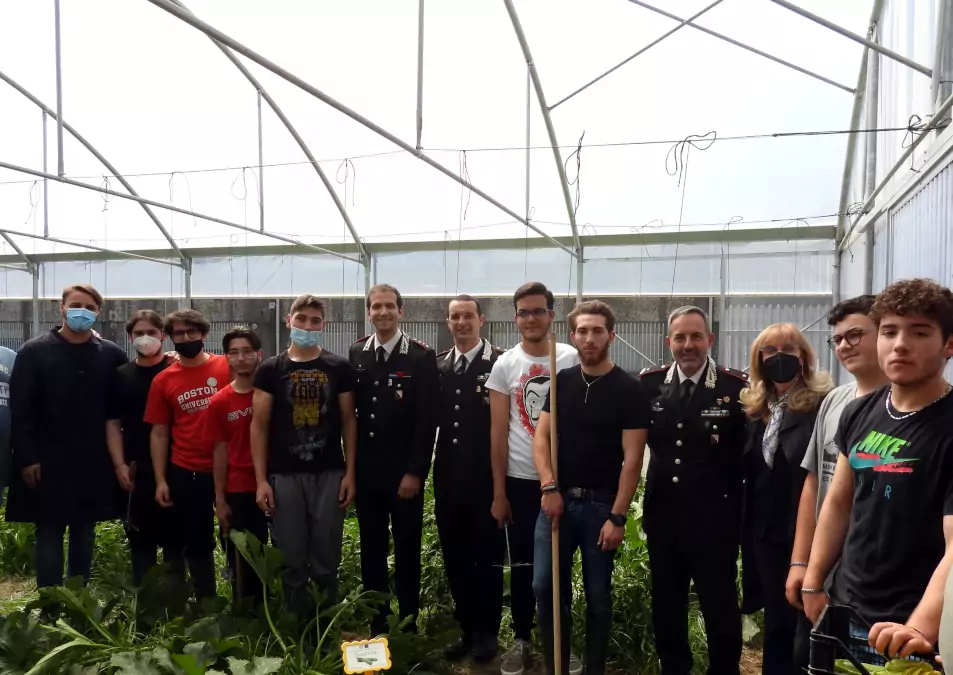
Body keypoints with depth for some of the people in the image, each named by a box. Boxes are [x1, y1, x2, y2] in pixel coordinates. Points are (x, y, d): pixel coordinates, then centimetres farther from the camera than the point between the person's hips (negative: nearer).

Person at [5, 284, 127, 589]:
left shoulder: (112, 355, 2)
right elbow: (20, 410, -4)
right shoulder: (34, 351, -2)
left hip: (93, 462, 2)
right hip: (48, 462, -2)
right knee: (49, 535, 4)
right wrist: (27, 457, -10)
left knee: (84, 534, 12)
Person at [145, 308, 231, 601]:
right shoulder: (163, 380, 2)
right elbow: (159, 433, 5)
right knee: (196, 545, 14)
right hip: (185, 475, 2)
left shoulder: (227, 367, -3)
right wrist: (160, 481, 0)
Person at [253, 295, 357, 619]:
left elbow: (348, 420, 4)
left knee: (327, 558, 7)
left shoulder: (339, 368, 3)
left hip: (330, 474, 0)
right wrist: (261, 479, -3)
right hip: (284, 476, 0)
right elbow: (259, 425, 2)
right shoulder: (270, 370, 3)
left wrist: (350, 472, -2)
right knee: (291, 560, 8)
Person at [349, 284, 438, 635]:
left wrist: (415, 471, -13)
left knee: (407, 550, 7)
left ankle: (408, 624, 21)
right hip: (366, 470, 4)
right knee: (371, 549, 12)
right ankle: (376, 622, 26)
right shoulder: (356, 353, 6)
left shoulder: (421, 356, -7)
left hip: (404, 471, -4)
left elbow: (427, 420, -10)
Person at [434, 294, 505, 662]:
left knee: (487, 556, 8)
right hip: (448, 478, 5)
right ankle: (466, 628, 30)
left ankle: (487, 632, 25)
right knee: (454, 557, 14)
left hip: (486, 477, -5)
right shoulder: (438, 365, 8)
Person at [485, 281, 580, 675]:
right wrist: (498, 492, -1)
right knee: (522, 566, 11)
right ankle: (522, 640, 27)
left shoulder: (572, 361, -3)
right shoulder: (504, 365, 0)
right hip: (520, 480, 1)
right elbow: (498, 433, 0)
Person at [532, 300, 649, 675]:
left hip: (601, 504, -3)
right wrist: (549, 487, -11)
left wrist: (617, 517, -13)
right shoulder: (562, 381, 5)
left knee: (598, 593, 9)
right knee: (545, 586, 3)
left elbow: (632, 458, -9)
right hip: (558, 499, 3)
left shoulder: (628, 389, -7)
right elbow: (542, 436, 3)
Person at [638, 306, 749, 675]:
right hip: (661, 516, 4)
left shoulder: (737, 387, -11)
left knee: (720, 609, 12)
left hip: (714, 520, -3)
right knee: (666, 608, 19)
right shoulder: (648, 384, -1)